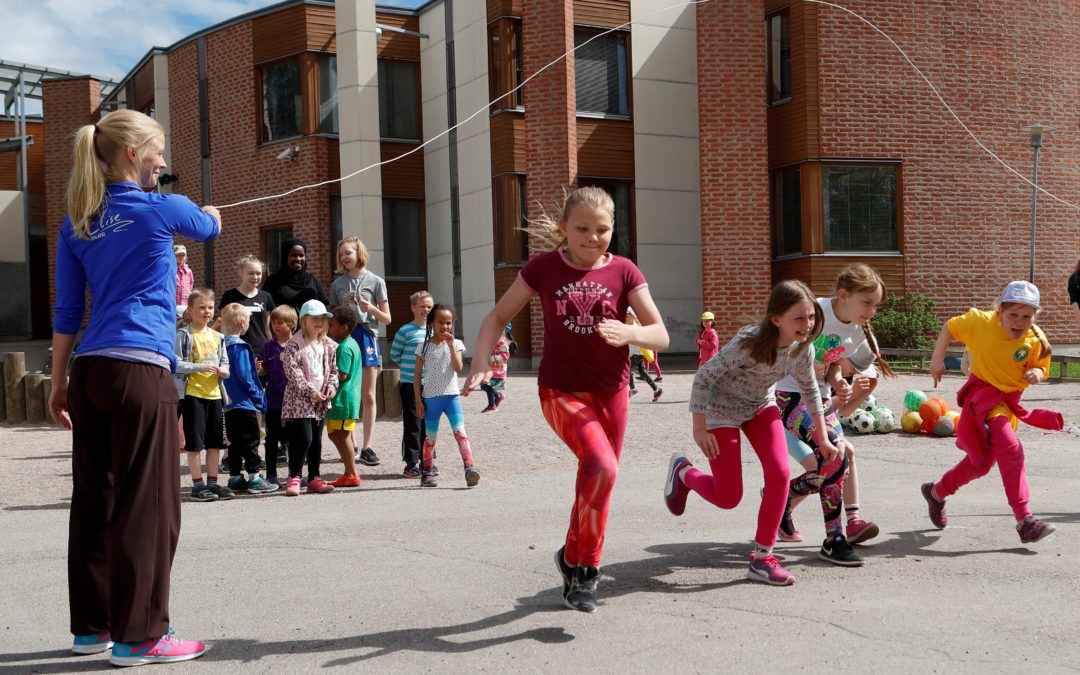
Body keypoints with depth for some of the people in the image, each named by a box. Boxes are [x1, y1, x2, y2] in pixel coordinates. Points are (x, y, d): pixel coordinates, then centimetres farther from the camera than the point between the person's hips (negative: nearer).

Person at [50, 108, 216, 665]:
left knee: (93, 500, 12)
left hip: (89, 370, 7)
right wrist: (211, 212, 45)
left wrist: (58, 384, 17)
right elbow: (210, 229, 21)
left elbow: (66, 312, 13)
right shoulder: (162, 210, -1)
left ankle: (92, 625, 22)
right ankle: (138, 636, 1)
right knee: (146, 505, -3)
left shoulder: (77, 223, 14)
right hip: (140, 370, -7)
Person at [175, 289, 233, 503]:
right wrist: (200, 367, -22)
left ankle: (212, 483, 19)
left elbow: (225, 363, 18)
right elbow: (177, 364, -13)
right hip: (192, 394, -6)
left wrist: (223, 370, -5)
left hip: (215, 393, 6)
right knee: (194, 443, -1)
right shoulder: (184, 335, -6)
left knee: (215, 443, 10)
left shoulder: (217, 337, 13)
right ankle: (198, 485, 7)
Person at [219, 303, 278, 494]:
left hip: (229, 404, 8)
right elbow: (244, 376, -17)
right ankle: (254, 479, 0)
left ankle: (235, 479, 18)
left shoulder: (224, 344, 9)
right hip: (244, 403, -8)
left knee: (235, 442, 13)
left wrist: (254, 368, 15)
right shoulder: (240, 346, -14)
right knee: (251, 441, -2)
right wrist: (258, 396, -8)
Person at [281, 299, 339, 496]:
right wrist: (311, 392, -20)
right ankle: (294, 477, 0)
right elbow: (293, 373, -16)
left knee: (316, 441, 11)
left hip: (321, 401, 6)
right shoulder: (294, 345, -9)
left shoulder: (328, 345, 10)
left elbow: (333, 370, 16)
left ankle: (314, 478, 20)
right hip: (299, 400, -6)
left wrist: (331, 386, -3)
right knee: (303, 438, -12)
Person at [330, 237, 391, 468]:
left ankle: (367, 447, 3)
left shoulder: (375, 281, 2)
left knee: (368, 396, -1)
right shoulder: (337, 284, 10)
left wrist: (372, 309, -14)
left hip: (366, 336, -2)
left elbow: (386, 319, 3)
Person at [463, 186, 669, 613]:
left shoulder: (623, 272, -4)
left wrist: (628, 333, -29)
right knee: (602, 467, -24)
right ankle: (582, 563, -5)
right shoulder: (544, 268, -5)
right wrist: (480, 362, -12)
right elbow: (499, 316, 3)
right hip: (561, 391, -3)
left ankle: (577, 564, 34)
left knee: (595, 482, 12)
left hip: (611, 393, 3)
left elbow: (661, 336, -8)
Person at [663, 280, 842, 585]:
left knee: (780, 474, -15)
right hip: (722, 409, -5)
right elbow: (704, 376, -25)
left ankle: (762, 557, -1)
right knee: (728, 497, -5)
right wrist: (699, 428, -23)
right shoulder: (748, 344, -34)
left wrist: (822, 437, 6)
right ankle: (682, 471, 27)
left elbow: (810, 390, 4)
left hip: (761, 406, 5)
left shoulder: (803, 349, -15)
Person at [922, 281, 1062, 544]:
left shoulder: (1036, 340, -10)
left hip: (1010, 401, 5)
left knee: (981, 462, 15)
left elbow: (1040, 367, 3)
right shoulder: (980, 322, -18)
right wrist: (937, 359, -4)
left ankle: (937, 492, 40)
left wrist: (1036, 373, -21)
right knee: (1011, 448, -26)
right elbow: (950, 327, -2)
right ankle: (1024, 520, -23)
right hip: (983, 395, -5)